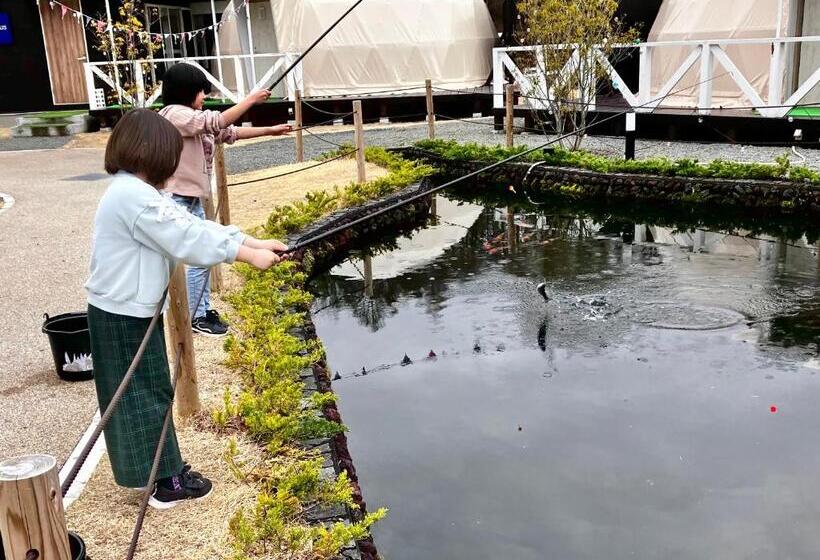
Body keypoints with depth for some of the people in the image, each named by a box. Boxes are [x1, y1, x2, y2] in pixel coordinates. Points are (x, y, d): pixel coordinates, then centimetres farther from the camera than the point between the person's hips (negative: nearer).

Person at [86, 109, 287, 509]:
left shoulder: (138, 193, 10)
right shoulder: (134, 196, -22)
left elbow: (192, 227, 6)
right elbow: (189, 240, -24)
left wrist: (257, 243, -1)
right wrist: (250, 255, -16)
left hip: (130, 311, 10)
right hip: (124, 316, -10)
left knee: (144, 394, 17)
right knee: (146, 396, 1)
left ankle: (163, 469, 30)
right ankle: (166, 483, 14)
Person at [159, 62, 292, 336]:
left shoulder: (192, 119, 14)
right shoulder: (175, 114, -15)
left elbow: (228, 133, 16)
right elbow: (218, 122, -22)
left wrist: (270, 130, 15)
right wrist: (250, 99, -15)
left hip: (192, 198, 10)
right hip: (178, 200, -10)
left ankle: (203, 310, 23)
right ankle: (197, 317, 6)